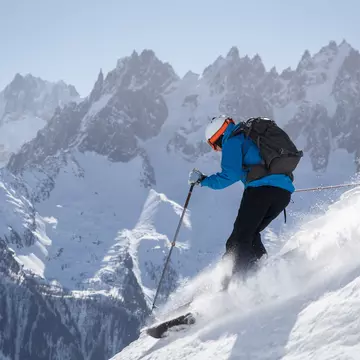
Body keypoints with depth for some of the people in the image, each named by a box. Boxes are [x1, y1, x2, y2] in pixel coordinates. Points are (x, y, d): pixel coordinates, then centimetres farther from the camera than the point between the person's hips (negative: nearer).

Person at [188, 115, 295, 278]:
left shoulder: (232, 140, 6)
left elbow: (231, 175, -5)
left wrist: (203, 180, 6)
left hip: (260, 189, -8)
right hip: (285, 191, 8)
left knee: (239, 239, -6)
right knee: (251, 235, 19)